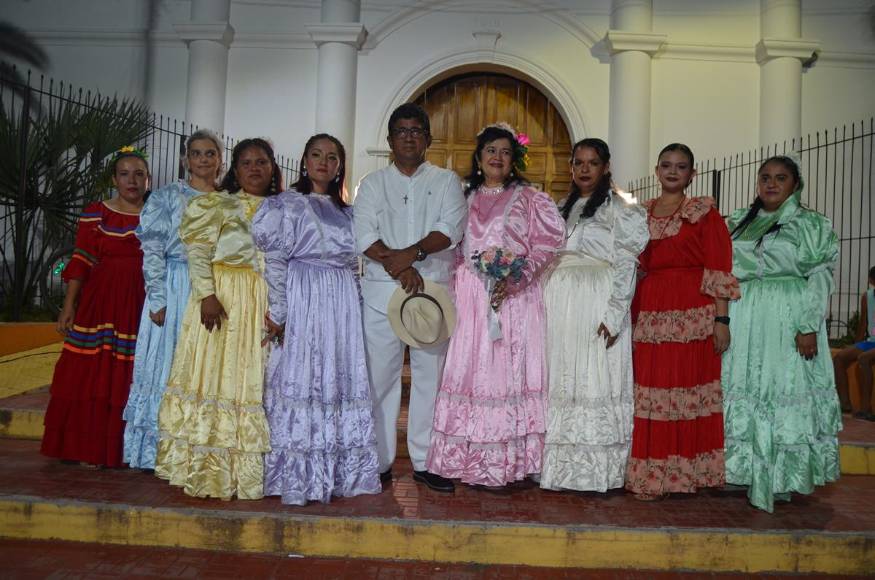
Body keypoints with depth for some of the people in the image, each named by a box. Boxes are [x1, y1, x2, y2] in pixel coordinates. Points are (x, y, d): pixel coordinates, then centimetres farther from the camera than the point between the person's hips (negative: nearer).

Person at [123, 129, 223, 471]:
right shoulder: (166, 197, 2)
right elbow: (152, 249, -4)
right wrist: (158, 299, -12)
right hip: (175, 290, -3)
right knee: (168, 365, -1)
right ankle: (159, 452, 9)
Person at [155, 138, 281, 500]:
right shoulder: (217, 205, 6)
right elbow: (198, 253, -3)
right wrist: (207, 295, -15)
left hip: (264, 304, 3)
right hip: (221, 297, -3)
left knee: (254, 380, 2)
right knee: (213, 373, -3)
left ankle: (249, 469, 8)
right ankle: (206, 470, 3)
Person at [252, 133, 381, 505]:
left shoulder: (346, 212, 17)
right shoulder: (287, 205, 0)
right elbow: (274, 259, -7)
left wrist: (354, 305, 10)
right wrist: (277, 313, -11)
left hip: (342, 306, 6)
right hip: (302, 300, -6)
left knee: (341, 382, 6)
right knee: (301, 379, -5)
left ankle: (338, 470, 14)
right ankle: (298, 478, 2)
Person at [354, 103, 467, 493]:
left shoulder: (446, 181, 12)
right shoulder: (373, 183, 13)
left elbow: (451, 229, -4)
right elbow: (363, 235, -2)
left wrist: (411, 253, -19)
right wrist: (398, 266, -15)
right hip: (381, 292, 0)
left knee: (430, 375, 3)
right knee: (379, 376, 1)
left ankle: (425, 461, 12)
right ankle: (379, 461, 11)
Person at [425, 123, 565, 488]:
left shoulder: (528, 199, 6)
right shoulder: (465, 199, 15)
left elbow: (546, 246, -2)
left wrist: (514, 281, -15)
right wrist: (452, 295, 0)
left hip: (515, 297, -2)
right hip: (469, 297, 3)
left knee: (508, 371, -4)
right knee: (468, 369, 0)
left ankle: (508, 461, 2)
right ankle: (468, 459, 8)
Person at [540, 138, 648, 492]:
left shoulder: (620, 209, -2)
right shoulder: (563, 208, 18)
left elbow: (626, 265, -8)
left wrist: (614, 314, -17)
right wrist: (547, 304, 10)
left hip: (598, 304, -6)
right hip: (560, 302, 6)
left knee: (595, 380, -5)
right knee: (561, 381, 7)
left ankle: (596, 471, 4)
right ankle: (561, 466, 15)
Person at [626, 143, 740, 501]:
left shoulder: (704, 213, 3)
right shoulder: (641, 214, 14)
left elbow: (719, 269, -3)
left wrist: (721, 320, -11)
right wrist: (628, 318, 10)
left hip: (693, 316, -3)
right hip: (649, 315, 3)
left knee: (690, 391, -1)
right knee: (650, 396, 4)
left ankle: (686, 472, 12)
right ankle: (651, 478, 13)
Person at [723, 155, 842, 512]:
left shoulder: (812, 225, 2)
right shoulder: (738, 223, 14)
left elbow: (819, 279, -4)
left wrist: (809, 327, -13)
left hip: (787, 320, -4)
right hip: (742, 320, 4)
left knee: (784, 391, -3)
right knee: (741, 391, 5)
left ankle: (777, 480, 6)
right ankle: (742, 471, 16)